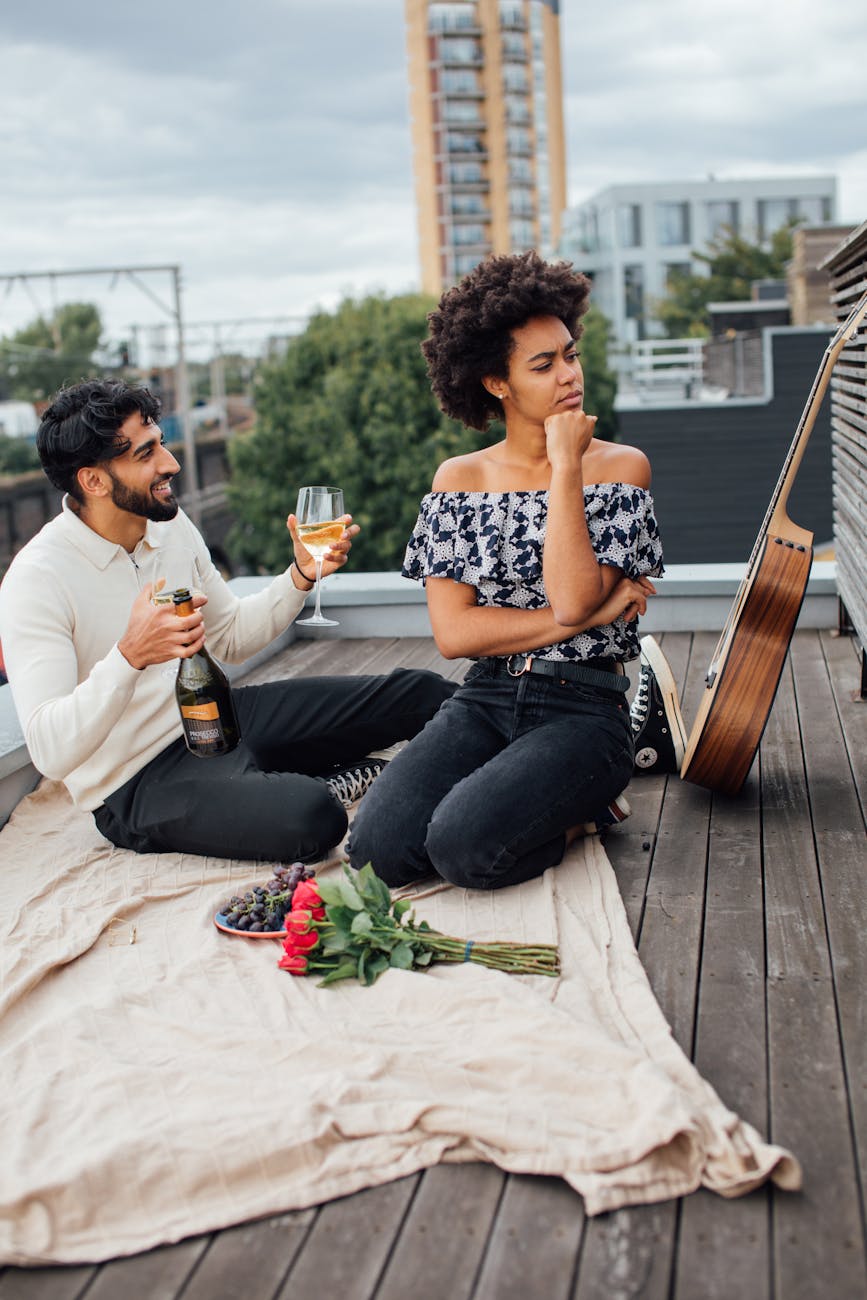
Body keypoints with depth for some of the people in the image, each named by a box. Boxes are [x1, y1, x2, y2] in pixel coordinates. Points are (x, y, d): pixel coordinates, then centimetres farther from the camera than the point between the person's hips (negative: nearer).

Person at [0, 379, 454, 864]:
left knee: (422, 695, -5)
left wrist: (303, 573, -1)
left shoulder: (172, 524, 2)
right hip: (136, 784, -6)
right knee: (310, 817, -34)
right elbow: (51, 751, -27)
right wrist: (130, 656, -41)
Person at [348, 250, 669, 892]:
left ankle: (577, 807, 2)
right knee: (380, 845, -21)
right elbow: (453, 632, -4)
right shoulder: (459, 478, 8)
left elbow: (572, 596, -15)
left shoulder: (621, 466, 2)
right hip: (484, 701, 3)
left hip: (583, 707, -3)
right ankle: (540, 801, 4)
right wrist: (592, 612, -10)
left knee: (464, 845, -28)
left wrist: (566, 465, -11)